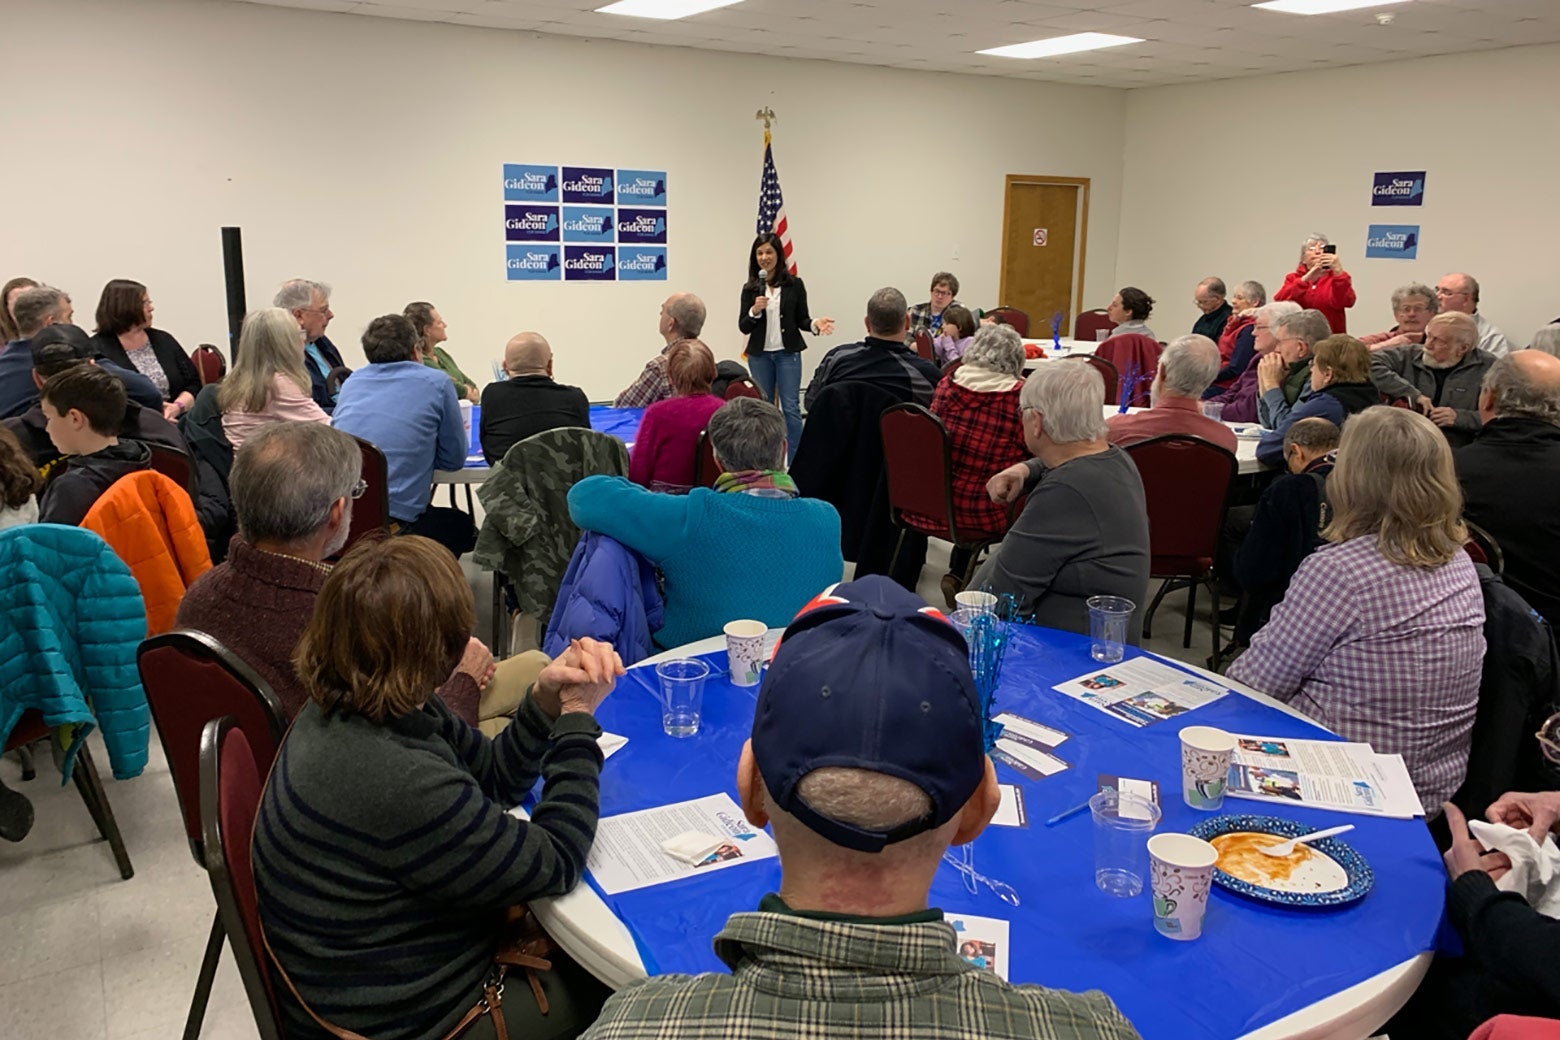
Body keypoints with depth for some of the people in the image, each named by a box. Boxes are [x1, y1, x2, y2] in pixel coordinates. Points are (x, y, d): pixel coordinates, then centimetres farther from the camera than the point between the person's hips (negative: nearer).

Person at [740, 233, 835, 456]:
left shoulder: (794, 284, -1)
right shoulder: (750, 288, 3)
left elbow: (801, 319, 3)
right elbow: (743, 327, 2)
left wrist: (814, 324, -18)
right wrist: (754, 311, -16)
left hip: (787, 353, -2)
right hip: (759, 355, 2)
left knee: (790, 408, -5)